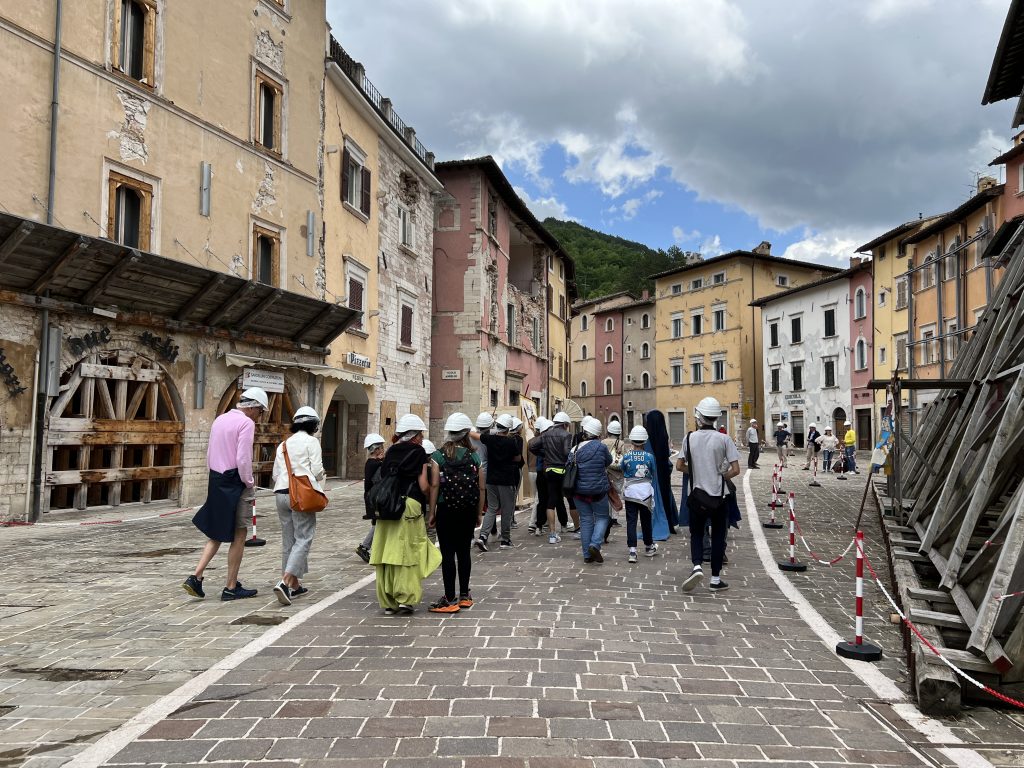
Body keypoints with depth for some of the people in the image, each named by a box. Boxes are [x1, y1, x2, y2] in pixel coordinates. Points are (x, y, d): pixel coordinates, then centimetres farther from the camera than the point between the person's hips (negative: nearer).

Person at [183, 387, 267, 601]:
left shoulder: (219, 419, 13)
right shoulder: (246, 423, -13)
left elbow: (210, 455, 16)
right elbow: (243, 459, -20)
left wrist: (215, 479, 20)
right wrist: (250, 484, -8)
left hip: (216, 481, 8)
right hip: (235, 483, -8)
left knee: (216, 533, 17)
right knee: (239, 535, 3)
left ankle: (195, 577, 5)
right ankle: (231, 588, 10)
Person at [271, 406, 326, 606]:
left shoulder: (284, 444, 17)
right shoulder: (311, 441, -2)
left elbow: (275, 475, 14)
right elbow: (317, 470, -9)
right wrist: (321, 477, 12)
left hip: (281, 494, 7)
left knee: (289, 540, 12)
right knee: (303, 539, -5)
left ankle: (294, 585, 19)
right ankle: (284, 582, -19)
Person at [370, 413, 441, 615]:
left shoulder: (391, 452, 14)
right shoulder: (418, 452, -2)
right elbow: (423, 486, -6)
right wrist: (432, 494, 12)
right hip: (410, 506, -5)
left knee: (388, 552, 8)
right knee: (409, 553, 2)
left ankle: (388, 601, 14)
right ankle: (406, 598, -1)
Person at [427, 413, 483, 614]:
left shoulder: (438, 456, -5)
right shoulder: (474, 456, 1)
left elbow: (434, 486, -10)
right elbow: (481, 488, 1)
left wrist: (432, 513, -3)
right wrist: (479, 513, 11)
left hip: (446, 509, -3)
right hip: (468, 510, 3)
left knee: (448, 554, 0)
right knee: (464, 552, 13)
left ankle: (450, 600, 2)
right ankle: (464, 595, 23)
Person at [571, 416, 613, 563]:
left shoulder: (576, 449, -1)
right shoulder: (600, 447, -11)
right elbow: (609, 462, 4)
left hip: (579, 491, 3)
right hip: (598, 490, -3)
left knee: (585, 520, 10)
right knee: (602, 517, 12)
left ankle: (587, 555, 13)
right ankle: (595, 544, -9)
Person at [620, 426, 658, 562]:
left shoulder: (626, 456, -9)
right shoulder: (649, 457, -8)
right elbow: (653, 475, 2)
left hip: (630, 491, 0)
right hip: (645, 490, 1)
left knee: (631, 521, 1)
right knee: (646, 520, 15)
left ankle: (632, 551, -7)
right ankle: (648, 547, 31)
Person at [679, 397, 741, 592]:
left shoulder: (690, 438, -5)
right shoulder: (723, 439, -9)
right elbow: (735, 470, -11)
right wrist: (721, 478, 6)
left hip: (697, 495, 1)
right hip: (719, 496, -1)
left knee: (696, 534, 14)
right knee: (718, 536, 11)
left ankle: (697, 566, -10)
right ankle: (715, 580, 15)